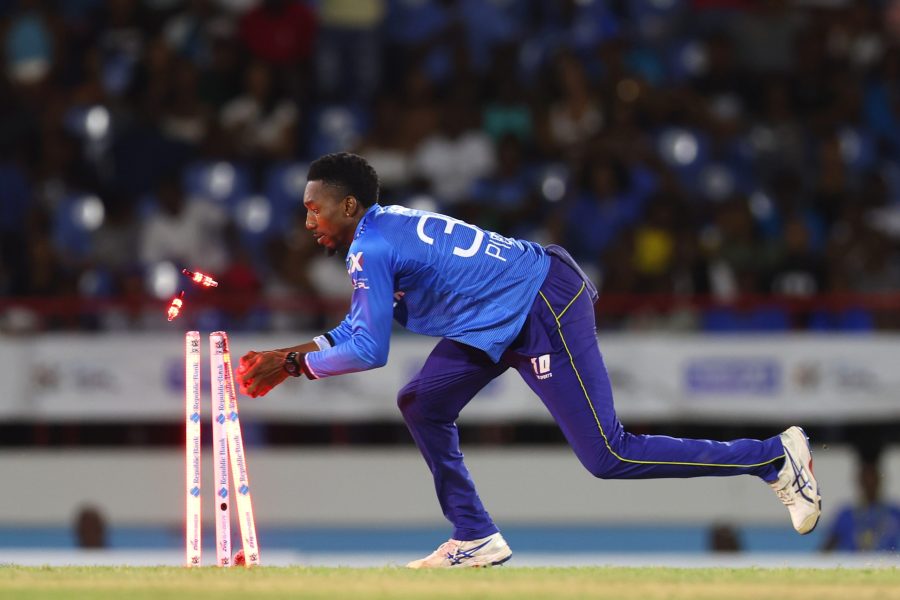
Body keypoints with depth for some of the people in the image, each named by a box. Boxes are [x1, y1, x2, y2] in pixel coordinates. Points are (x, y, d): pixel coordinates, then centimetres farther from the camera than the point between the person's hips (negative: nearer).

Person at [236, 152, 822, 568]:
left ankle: (774, 457, -7)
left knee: (608, 456, -10)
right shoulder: (387, 227, 14)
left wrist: (295, 364, -6)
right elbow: (358, 325, 23)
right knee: (424, 405, 13)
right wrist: (288, 355, 16)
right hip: (510, 318, 11)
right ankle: (476, 539, 16)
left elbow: (370, 351, -17)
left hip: (544, 310, -11)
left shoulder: (371, 249, -16)